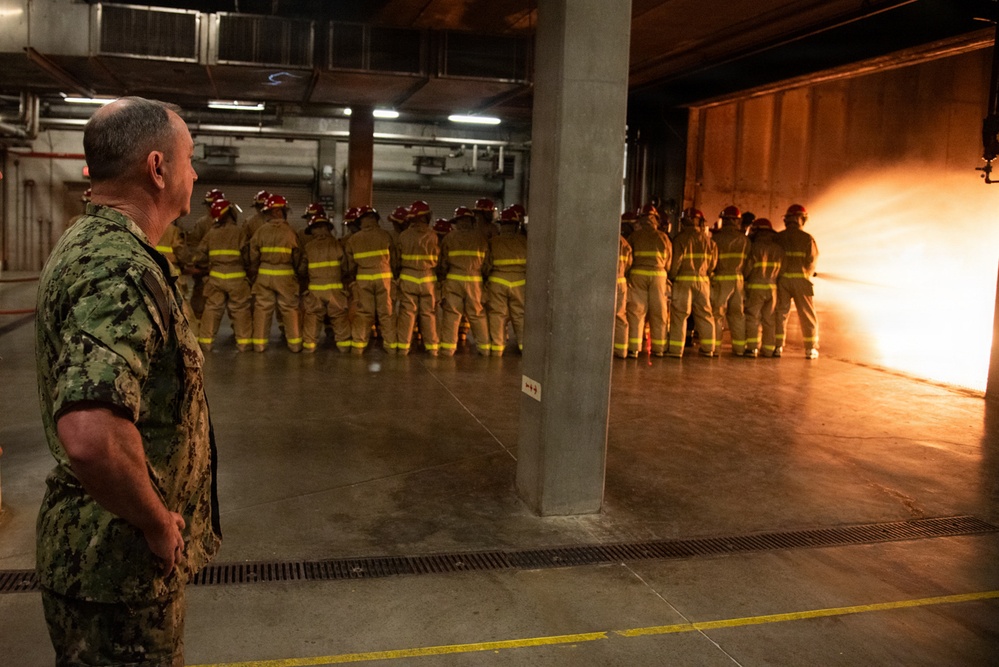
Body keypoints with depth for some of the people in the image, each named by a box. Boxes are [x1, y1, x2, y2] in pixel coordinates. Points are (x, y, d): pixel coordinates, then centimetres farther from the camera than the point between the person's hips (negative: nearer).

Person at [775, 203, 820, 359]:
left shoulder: (778, 237, 2)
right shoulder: (807, 238, -4)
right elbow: (811, 261, -5)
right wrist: (807, 275, 12)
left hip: (782, 280, 2)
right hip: (801, 279, -1)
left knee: (780, 313, 8)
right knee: (807, 315, 8)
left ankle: (778, 346, 3)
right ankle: (810, 349, 9)